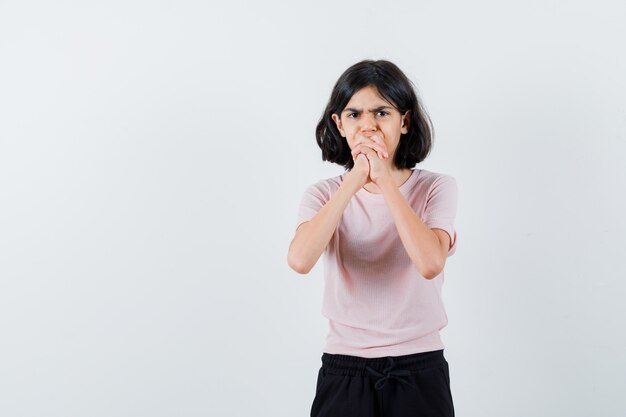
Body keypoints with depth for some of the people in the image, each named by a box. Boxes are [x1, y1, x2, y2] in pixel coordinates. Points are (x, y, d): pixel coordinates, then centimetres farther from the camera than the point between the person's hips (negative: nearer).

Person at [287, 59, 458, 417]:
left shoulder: (436, 188, -3)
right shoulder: (324, 195, 0)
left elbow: (430, 263, -22)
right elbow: (300, 260, -21)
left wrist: (384, 178, -19)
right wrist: (356, 178, -21)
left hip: (420, 372, 0)